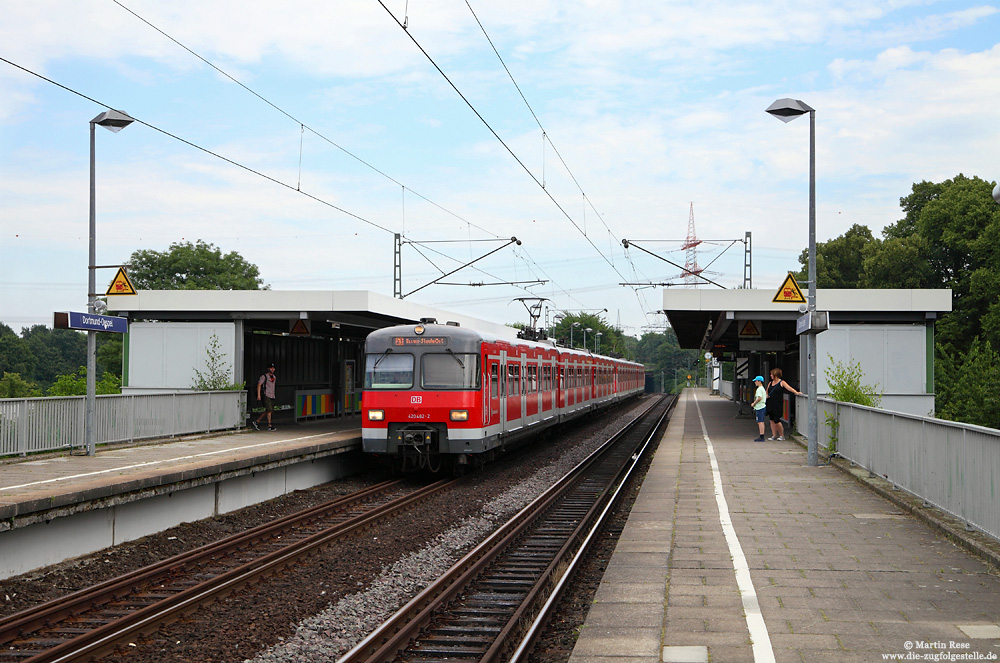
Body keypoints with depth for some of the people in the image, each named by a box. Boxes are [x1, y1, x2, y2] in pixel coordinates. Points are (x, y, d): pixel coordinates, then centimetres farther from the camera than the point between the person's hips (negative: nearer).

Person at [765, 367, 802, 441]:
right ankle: (774, 435, 12)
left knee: (776, 420, -8)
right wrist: (766, 395, 6)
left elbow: (789, 388, -17)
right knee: (772, 420, 6)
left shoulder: (782, 383, -4)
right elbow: (767, 391, 27)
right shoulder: (770, 383, 15)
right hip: (770, 404, 6)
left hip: (778, 404, -6)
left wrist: (796, 392, -30)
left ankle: (782, 435, 6)